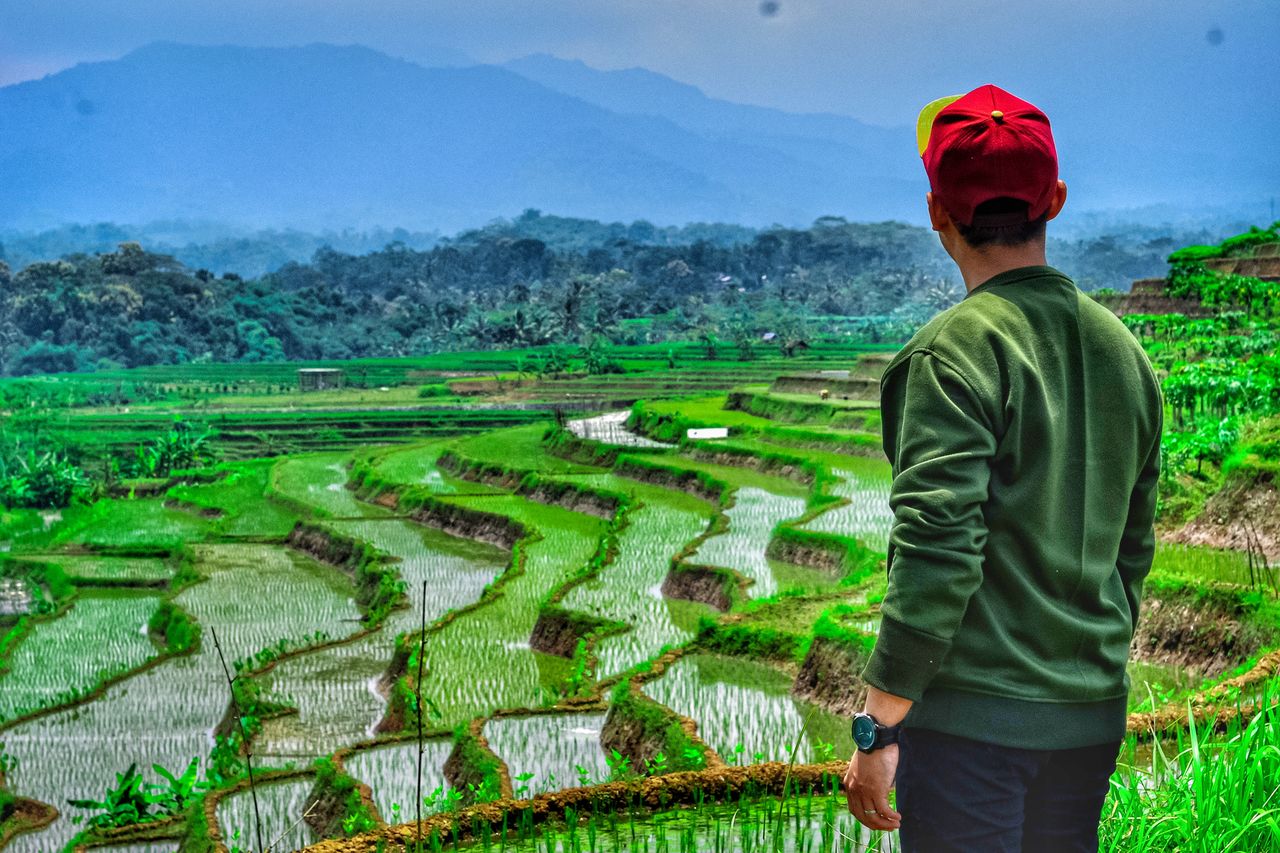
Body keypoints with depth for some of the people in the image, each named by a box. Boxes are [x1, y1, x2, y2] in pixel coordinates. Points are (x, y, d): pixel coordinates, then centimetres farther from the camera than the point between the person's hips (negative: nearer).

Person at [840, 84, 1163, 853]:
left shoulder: (960, 350, -14)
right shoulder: (1125, 351, 8)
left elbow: (937, 551, -20)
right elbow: (1133, 549, 15)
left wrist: (879, 727, -14)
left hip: (972, 716, -7)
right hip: (1093, 717, 7)